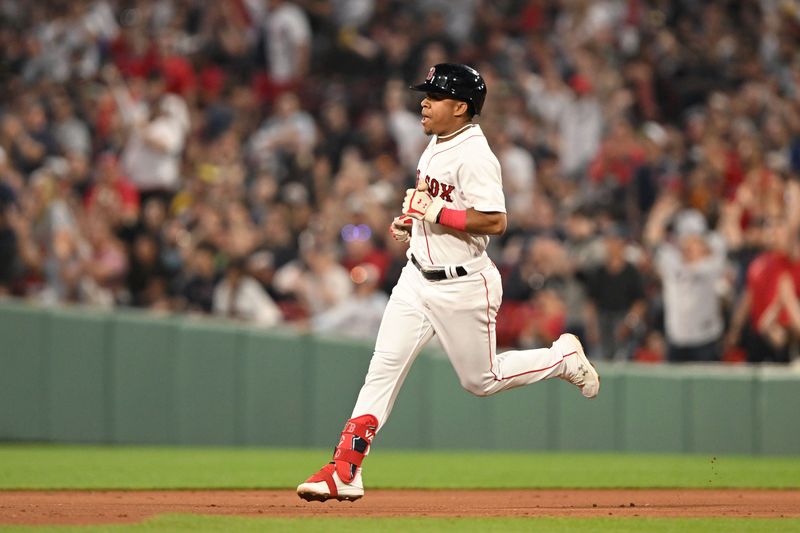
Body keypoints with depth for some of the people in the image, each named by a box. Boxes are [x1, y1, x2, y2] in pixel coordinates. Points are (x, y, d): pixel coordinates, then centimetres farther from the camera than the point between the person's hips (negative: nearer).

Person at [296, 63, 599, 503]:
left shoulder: (474, 155, -21)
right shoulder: (437, 144, 8)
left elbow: (495, 221, -28)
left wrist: (437, 212, -27)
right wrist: (411, 221, 8)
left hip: (463, 286, -8)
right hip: (418, 276, 8)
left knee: (481, 380, 7)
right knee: (384, 366, -3)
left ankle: (564, 358, 31)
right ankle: (345, 470, -7)